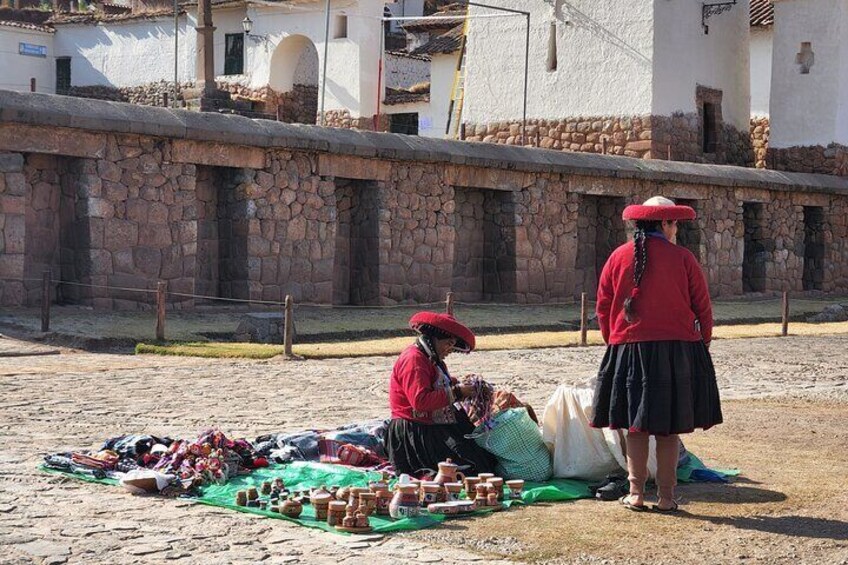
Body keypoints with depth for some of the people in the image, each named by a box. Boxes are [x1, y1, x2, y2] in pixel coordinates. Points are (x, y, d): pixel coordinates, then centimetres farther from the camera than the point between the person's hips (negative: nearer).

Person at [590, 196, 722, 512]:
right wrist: (702, 344, 14)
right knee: (669, 428, 6)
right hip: (677, 352, -2)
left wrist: (615, 342, 18)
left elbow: (603, 308, 6)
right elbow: (703, 309, 0)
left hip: (629, 351, 2)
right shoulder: (682, 258, -4)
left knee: (636, 426, 9)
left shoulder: (619, 257, 2)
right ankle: (666, 497, 7)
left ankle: (636, 493, 7)